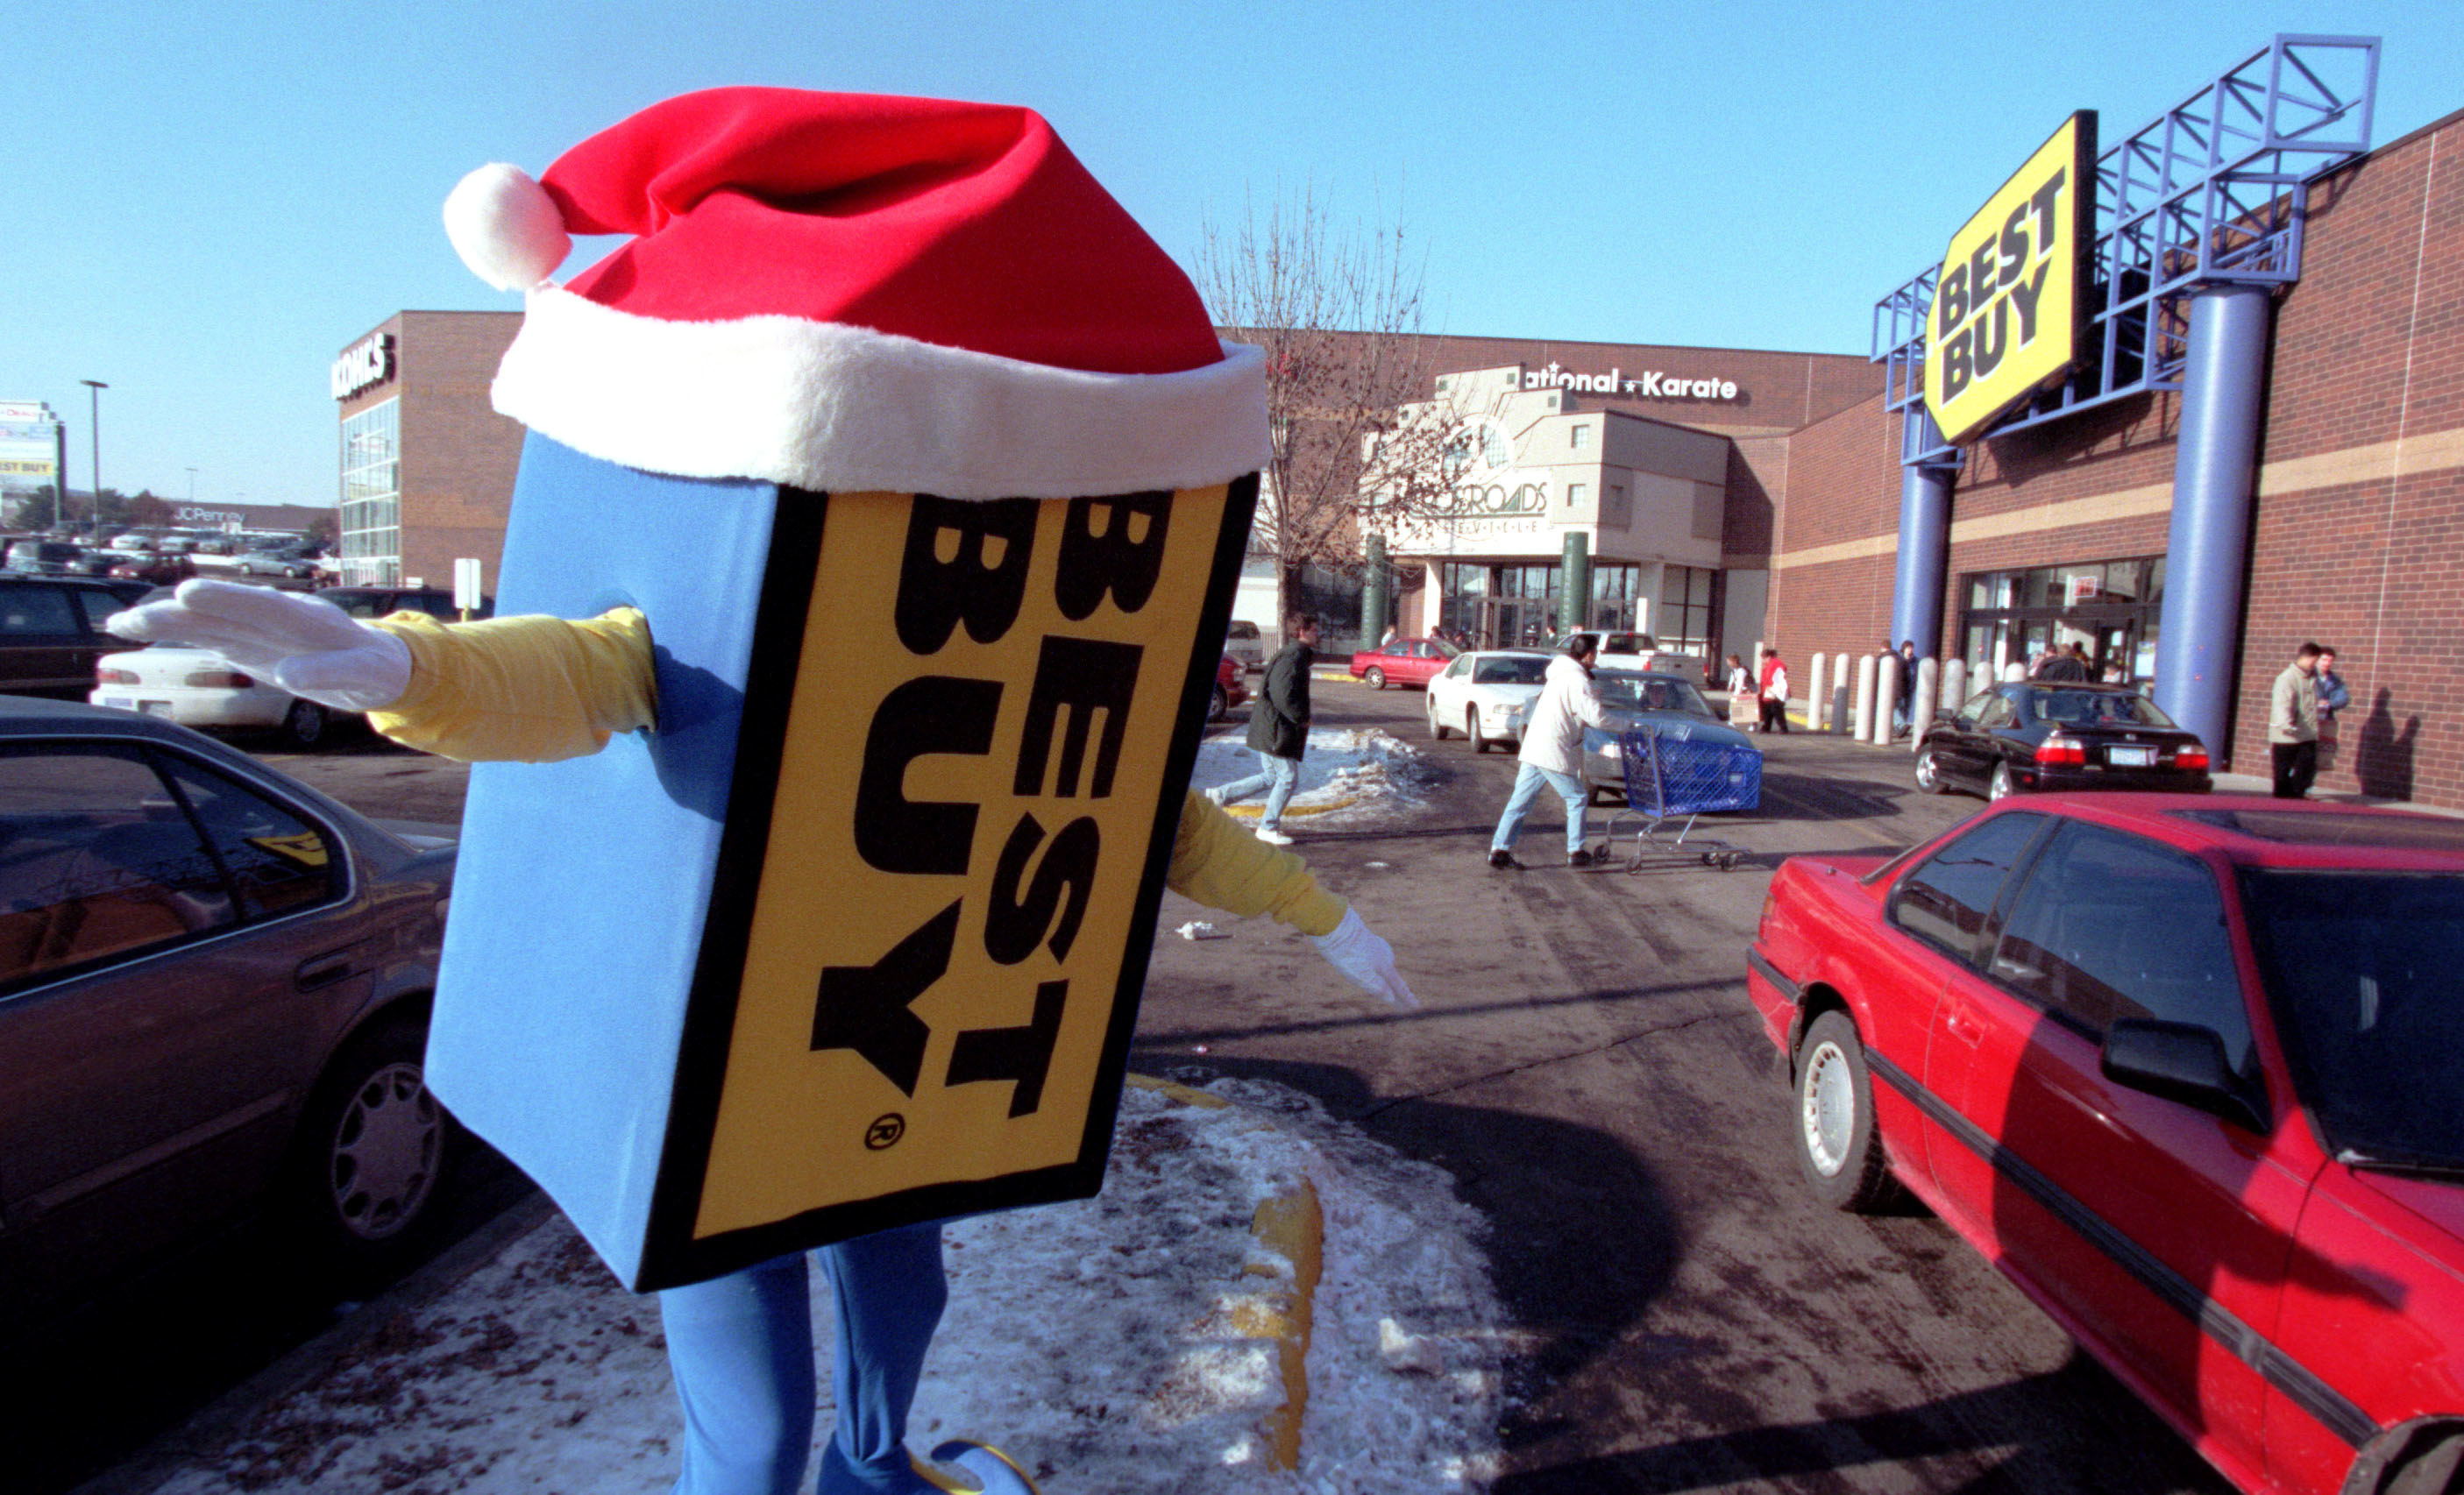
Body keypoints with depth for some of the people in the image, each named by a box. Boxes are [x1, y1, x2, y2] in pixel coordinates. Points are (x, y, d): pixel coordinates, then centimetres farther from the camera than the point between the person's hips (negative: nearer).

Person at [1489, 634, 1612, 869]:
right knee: (1577, 798, 7)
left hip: (1533, 747, 8)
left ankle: (1499, 850, 6)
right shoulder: (1577, 680, -13)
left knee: (1520, 800, 7)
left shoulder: (1559, 674, 16)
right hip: (1554, 753, -8)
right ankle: (1576, 852, 13)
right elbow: (1597, 718, -17)